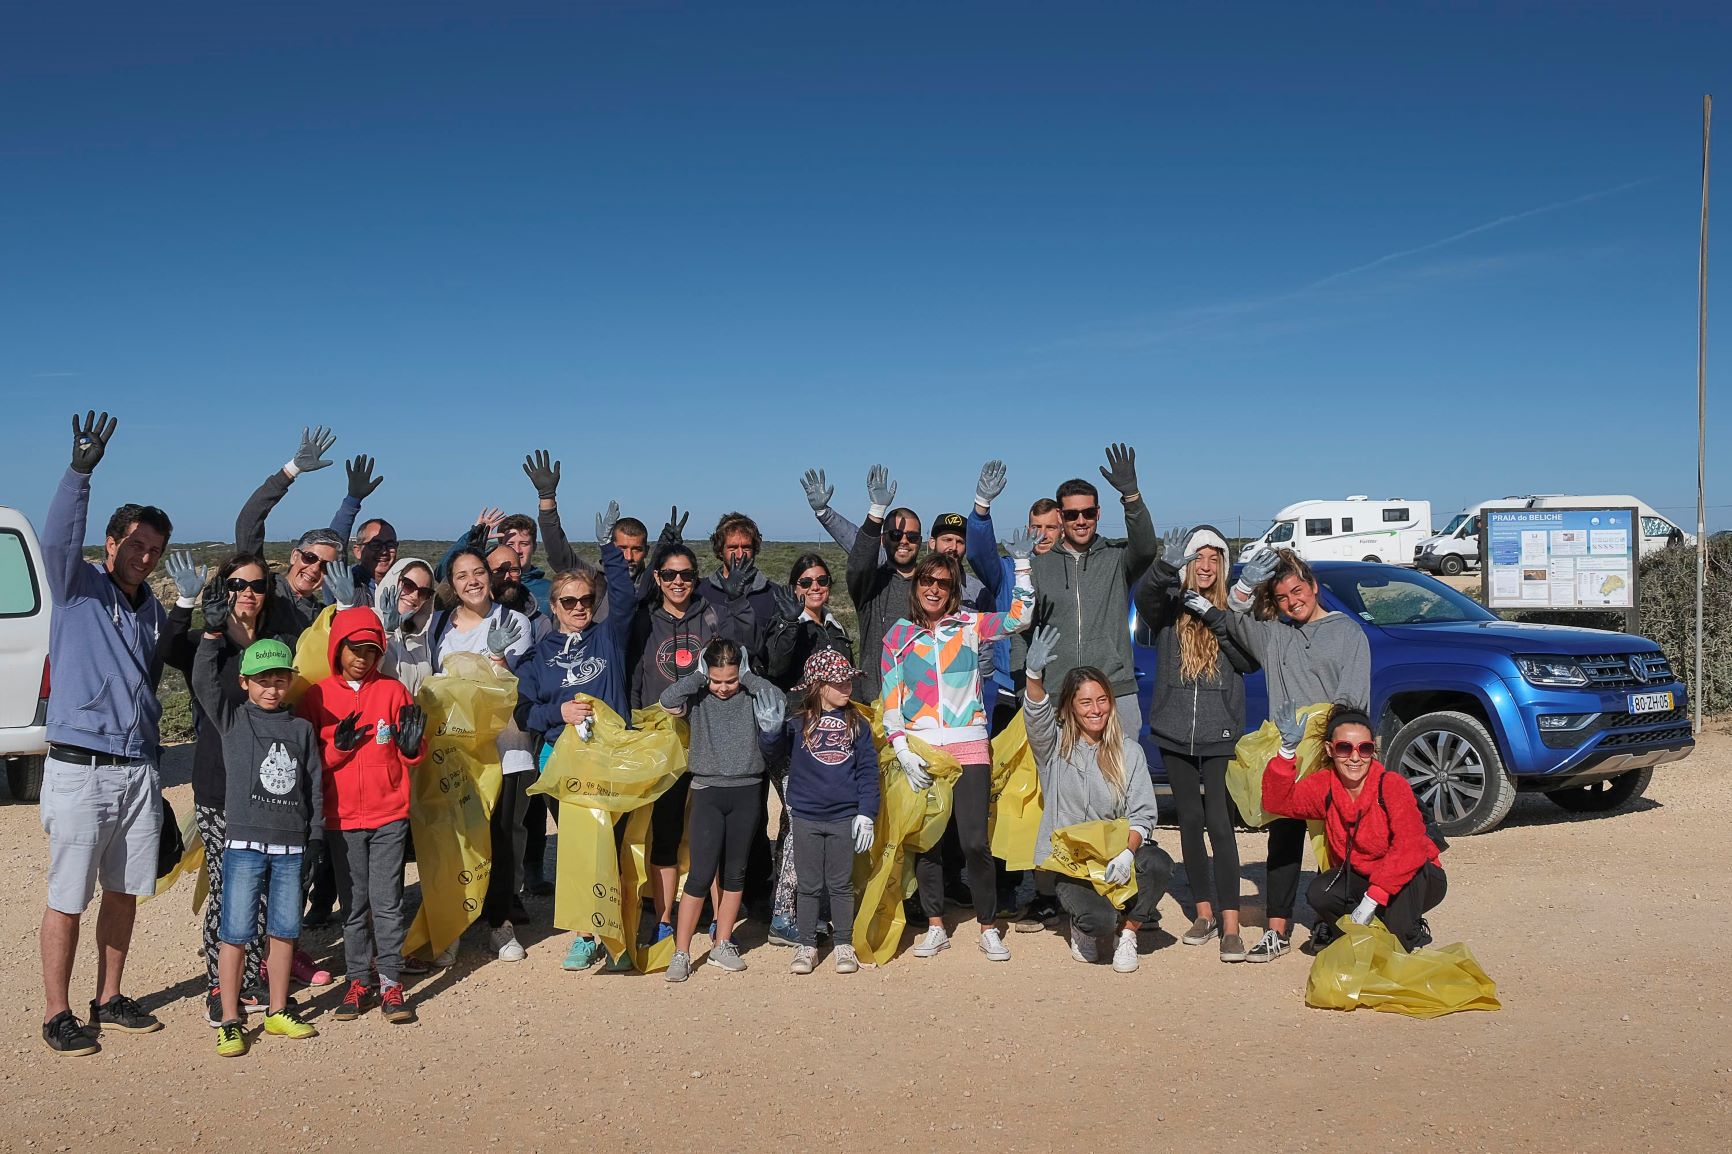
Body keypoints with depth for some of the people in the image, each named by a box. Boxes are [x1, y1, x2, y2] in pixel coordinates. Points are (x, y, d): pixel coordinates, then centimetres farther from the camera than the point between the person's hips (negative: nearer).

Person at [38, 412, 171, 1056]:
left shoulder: (155, 612, 14)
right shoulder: (78, 585, -3)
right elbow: (59, 538, -24)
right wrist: (79, 472, -39)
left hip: (138, 771, 6)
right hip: (80, 768, -6)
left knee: (125, 893, 13)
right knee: (67, 899, 2)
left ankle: (109, 1000, 27)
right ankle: (57, 1015, 13)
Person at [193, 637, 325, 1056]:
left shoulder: (302, 729, 11)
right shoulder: (233, 719, 5)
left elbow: (314, 785, 13)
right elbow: (203, 680, -8)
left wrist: (315, 836, 9)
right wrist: (214, 633, -13)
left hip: (291, 846, 3)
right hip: (245, 842, -3)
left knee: (284, 931, 9)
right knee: (237, 934, -3)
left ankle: (278, 1012, 22)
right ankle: (230, 1022, 6)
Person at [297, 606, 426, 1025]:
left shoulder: (393, 691, 3)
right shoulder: (316, 696, 2)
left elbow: (411, 758, 6)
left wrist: (410, 745, -16)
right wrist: (338, 747, -15)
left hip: (389, 815, -1)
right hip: (343, 817, 1)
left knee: (387, 900, -2)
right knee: (353, 903, 8)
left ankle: (391, 982, 6)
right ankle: (357, 980, 18)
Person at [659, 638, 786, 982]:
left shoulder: (750, 696, 0)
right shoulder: (698, 696, -2)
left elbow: (779, 702, -20)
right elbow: (667, 699, -22)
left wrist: (748, 676, -12)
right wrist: (699, 675, -13)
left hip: (746, 790, 2)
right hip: (708, 790, -2)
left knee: (735, 873, 10)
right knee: (701, 874, -4)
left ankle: (721, 945, 22)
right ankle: (681, 953, 2)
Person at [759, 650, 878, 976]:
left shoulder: (856, 723, 3)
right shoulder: (797, 720, 0)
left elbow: (868, 770, 3)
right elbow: (773, 749, -8)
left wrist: (866, 813, -3)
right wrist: (771, 726, -29)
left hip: (844, 817, 1)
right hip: (806, 817, 0)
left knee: (841, 884, 8)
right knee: (809, 885, 8)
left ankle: (845, 946, 20)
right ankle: (807, 946, 18)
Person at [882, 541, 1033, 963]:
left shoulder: (970, 626, 7)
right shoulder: (898, 636, 7)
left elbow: (1019, 617, 2)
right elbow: (890, 700, 4)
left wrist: (1021, 563, -3)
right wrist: (903, 749, -7)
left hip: (969, 747, -1)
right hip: (919, 750, 1)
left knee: (975, 841, -7)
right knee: (924, 841, 4)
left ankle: (988, 928, 6)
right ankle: (935, 928, 16)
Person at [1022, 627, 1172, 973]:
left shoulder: (1128, 751, 4)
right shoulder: (1055, 745, 3)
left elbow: (1142, 815, -3)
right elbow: (1036, 714, -19)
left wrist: (1126, 853, -22)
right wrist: (1034, 675, -39)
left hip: (1116, 850, 2)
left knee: (1159, 864, -31)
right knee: (1099, 919, -28)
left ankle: (1126, 933, -4)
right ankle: (1083, 926, 12)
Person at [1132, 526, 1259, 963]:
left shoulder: (1232, 609, 7)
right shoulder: (1169, 603, 5)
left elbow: (1251, 661, -4)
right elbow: (1144, 593, -19)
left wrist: (1215, 619, -13)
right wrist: (1169, 566, -40)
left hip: (1220, 732, -2)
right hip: (1175, 731, 2)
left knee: (1219, 823, -9)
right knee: (1190, 821, 9)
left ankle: (1230, 926, -7)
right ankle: (1205, 913, 21)